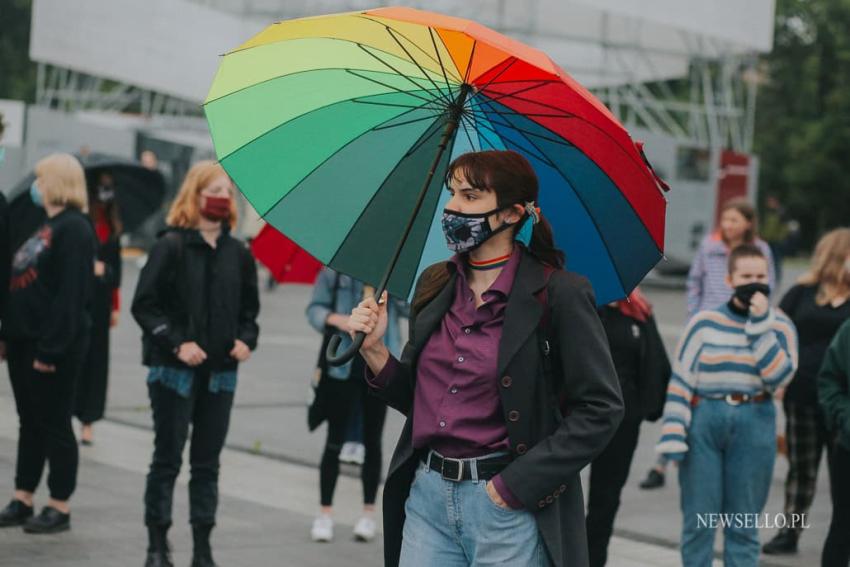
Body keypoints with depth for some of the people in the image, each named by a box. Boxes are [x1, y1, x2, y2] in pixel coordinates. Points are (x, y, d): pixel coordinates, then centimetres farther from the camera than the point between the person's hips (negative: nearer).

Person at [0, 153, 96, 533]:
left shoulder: (74, 229, -14)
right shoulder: (47, 226, 16)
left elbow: (70, 294, -20)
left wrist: (50, 347, -22)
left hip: (55, 347, -9)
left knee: (54, 424, -1)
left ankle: (59, 509, 7)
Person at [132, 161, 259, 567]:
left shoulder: (238, 253, 7)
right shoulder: (171, 246, -6)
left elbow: (249, 308, 18)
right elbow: (144, 304, -9)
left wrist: (246, 340, -1)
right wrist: (177, 343, -17)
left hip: (220, 372, 4)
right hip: (174, 370, -4)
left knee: (207, 461, 7)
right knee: (167, 457, 2)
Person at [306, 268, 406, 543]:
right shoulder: (335, 271, -2)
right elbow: (314, 308, 3)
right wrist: (334, 319, -17)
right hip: (342, 366, -1)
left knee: (372, 441, 8)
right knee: (335, 440, 3)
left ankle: (369, 513, 18)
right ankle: (325, 513, 12)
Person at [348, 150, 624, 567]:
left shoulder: (557, 293, -8)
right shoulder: (435, 286, 10)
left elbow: (600, 409, -11)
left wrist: (516, 484, -14)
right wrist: (374, 350, -1)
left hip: (508, 507, -5)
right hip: (427, 498, 5)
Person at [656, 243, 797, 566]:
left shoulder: (779, 325, 4)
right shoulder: (705, 323, 0)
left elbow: (779, 376, -11)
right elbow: (680, 381, -1)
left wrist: (761, 324, -13)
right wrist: (672, 436, -8)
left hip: (753, 427, 1)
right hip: (704, 421, -1)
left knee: (743, 523, 9)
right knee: (698, 520, 3)